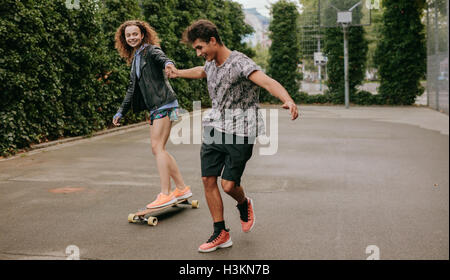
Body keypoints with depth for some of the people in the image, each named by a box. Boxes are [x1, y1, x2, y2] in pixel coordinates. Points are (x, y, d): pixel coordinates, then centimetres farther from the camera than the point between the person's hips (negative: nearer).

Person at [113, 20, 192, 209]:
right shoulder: (135, 59, 23)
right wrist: (121, 112, 26)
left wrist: (168, 63, -51)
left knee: (157, 147, -14)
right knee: (158, 149, 9)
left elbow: (160, 56, -27)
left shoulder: (151, 50, -3)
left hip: (164, 103, -9)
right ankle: (182, 188, 17)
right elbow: (132, 89, 28)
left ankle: (165, 194, -14)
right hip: (155, 108, 9)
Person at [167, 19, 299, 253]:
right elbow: (201, 72, 34)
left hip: (240, 131, -7)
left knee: (229, 184, -7)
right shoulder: (212, 63, 7)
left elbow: (267, 81, -35)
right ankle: (221, 233, 13)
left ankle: (244, 205, 30)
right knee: (208, 180, 0)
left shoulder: (239, 63, -18)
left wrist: (288, 100, -54)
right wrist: (179, 73, 53)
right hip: (214, 127, 7)